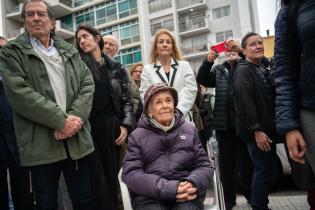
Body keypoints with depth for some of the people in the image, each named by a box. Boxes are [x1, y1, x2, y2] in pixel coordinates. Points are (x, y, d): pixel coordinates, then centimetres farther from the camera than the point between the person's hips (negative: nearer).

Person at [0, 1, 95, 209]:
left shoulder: (70, 51, 14)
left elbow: (88, 83, 4)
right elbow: (20, 93, -11)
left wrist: (75, 117, -13)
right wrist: (61, 120, -16)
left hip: (77, 140, 3)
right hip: (41, 144, -3)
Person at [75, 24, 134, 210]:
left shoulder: (116, 67, 9)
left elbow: (127, 99, 8)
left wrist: (125, 125, -2)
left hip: (112, 126, 2)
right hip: (88, 127, -1)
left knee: (112, 174, 10)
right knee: (97, 178, 0)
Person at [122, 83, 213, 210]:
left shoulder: (190, 130, 15)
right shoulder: (137, 136, 8)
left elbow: (204, 166, 13)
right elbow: (130, 173, -2)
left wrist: (192, 183, -10)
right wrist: (168, 189, -14)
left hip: (187, 196, 1)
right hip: (150, 197, 0)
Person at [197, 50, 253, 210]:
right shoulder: (218, 70, 12)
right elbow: (202, 80, 5)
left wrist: (239, 56, -13)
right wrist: (208, 62, -8)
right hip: (223, 122, 3)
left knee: (246, 159, 9)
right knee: (226, 160, 9)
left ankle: (250, 193, 28)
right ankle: (229, 197, 22)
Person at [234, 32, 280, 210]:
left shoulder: (263, 69, 17)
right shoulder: (243, 70, -10)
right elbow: (244, 102, -20)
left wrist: (270, 128, 15)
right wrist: (256, 130, -22)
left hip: (268, 128, 9)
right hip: (257, 131, -8)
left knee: (271, 172, 13)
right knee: (264, 172, -4)